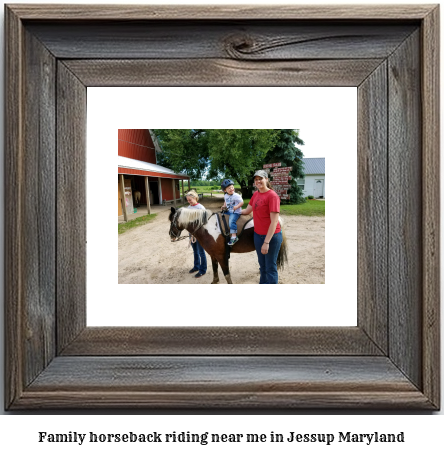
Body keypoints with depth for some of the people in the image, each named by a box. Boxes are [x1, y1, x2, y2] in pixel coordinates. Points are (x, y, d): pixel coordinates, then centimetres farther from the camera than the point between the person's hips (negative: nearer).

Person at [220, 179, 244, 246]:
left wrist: (237, 206, -29)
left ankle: (234, 237, -32)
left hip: (235, 212, -9)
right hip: (228, 211, 9)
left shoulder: (236, 196, -15)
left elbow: (242, 202, -14)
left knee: (231, 221, -31)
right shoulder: (225, 196, 8)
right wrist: (224, 206, 8)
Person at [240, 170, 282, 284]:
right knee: (262, 265, 21)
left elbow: (274, 221, -21)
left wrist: (266, 242, -23)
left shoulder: (272, 196, -18)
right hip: (258, 235, 8)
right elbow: (247, 211, 20)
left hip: (271, 236, -8)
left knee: (270, 267, 3)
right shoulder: (255, 194, 6)